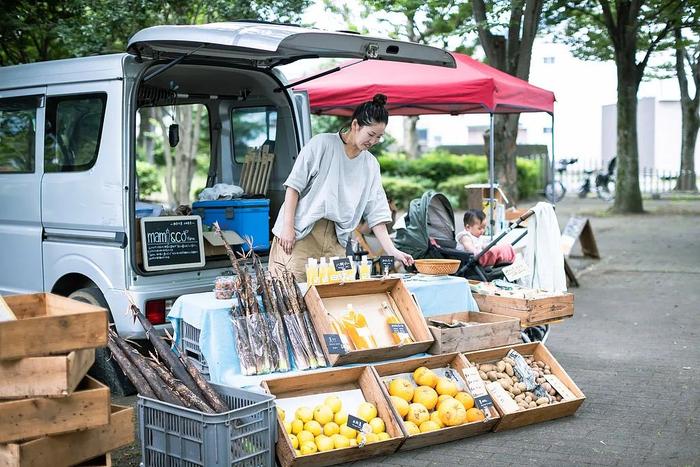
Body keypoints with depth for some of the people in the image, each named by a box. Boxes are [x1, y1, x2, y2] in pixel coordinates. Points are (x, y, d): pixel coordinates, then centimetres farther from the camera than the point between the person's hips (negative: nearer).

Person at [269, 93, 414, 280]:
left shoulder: (371, 165, 9)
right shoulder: (322, 144, -6)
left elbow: (376, 213, 7)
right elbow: (294, 185, -6)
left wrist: (391, 250, -3)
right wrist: (288, 227, -12)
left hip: (335, 239, 5)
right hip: (300, 232, -5)